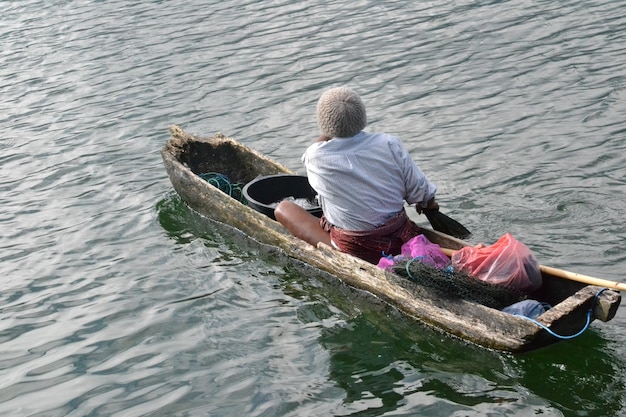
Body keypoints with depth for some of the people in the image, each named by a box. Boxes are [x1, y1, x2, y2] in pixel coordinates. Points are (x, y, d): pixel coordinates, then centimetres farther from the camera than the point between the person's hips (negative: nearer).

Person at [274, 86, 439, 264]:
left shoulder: (316, 158, -17)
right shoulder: (390, 144, -13)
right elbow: (419, 190, -3)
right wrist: (428, 202, 17)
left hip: (354, 250, -4)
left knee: (283, 209, 8)